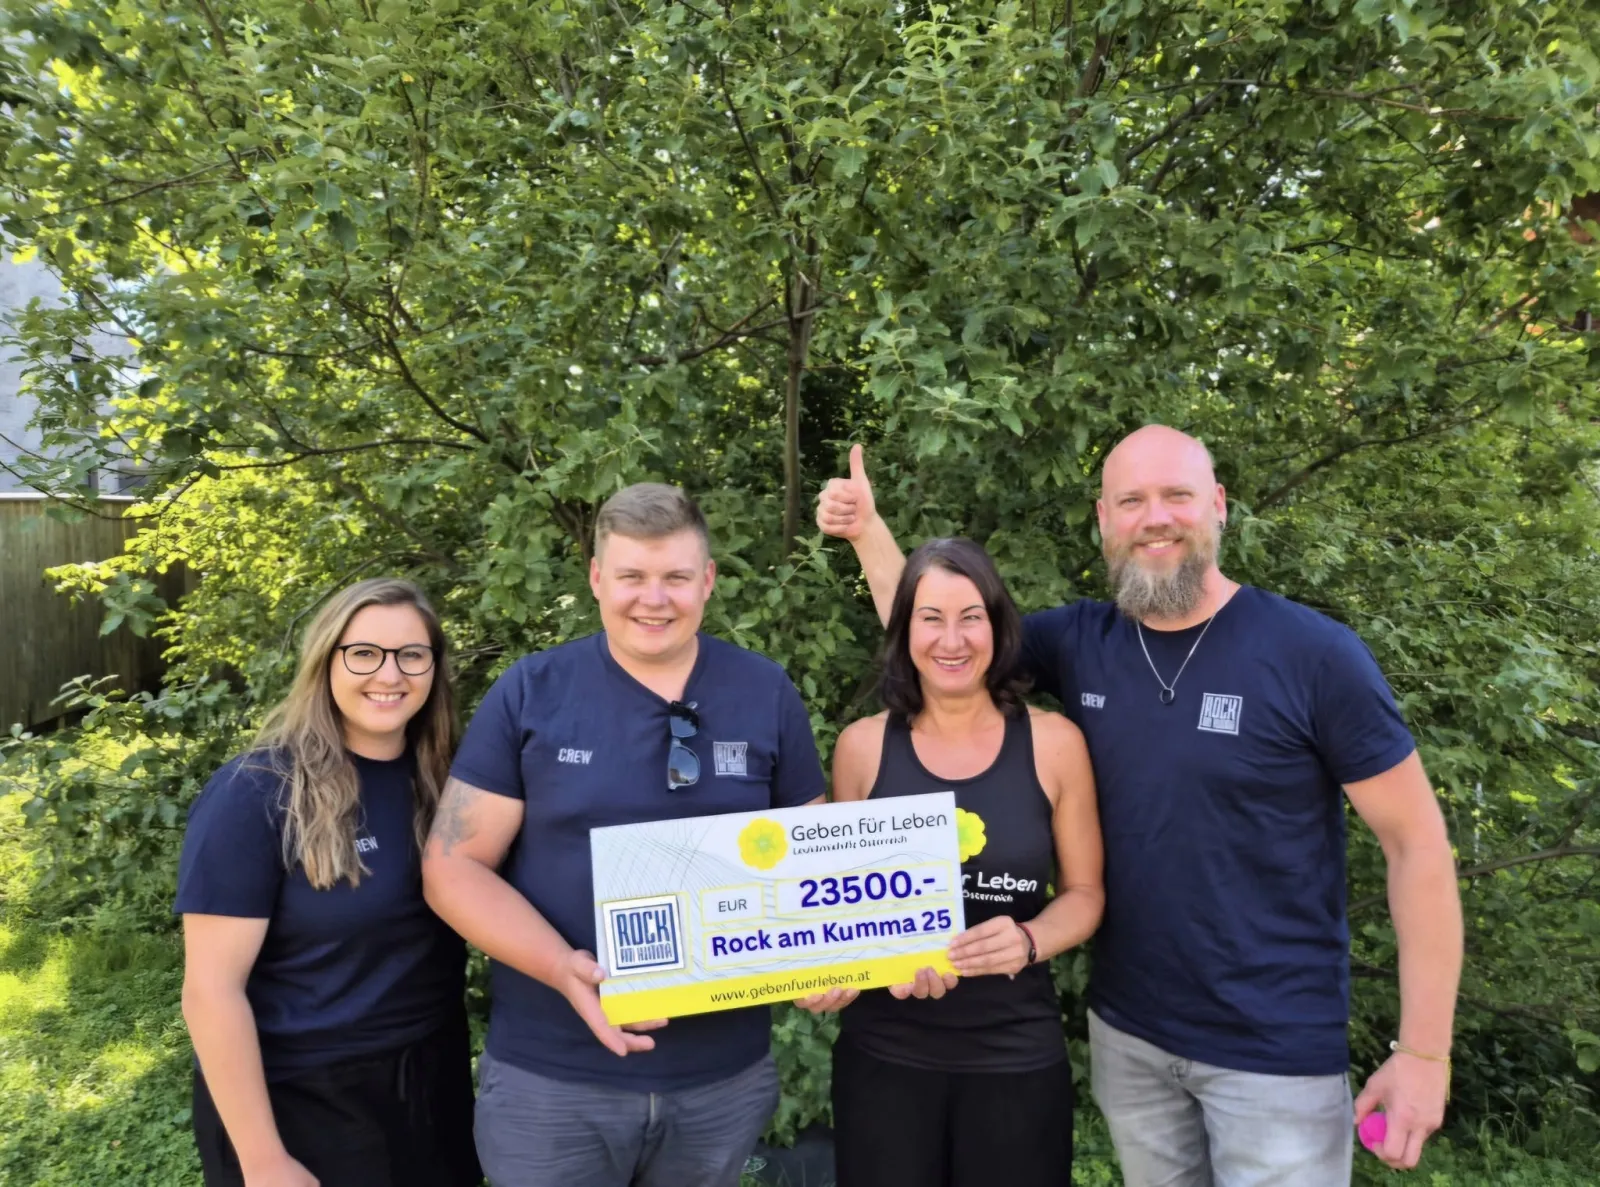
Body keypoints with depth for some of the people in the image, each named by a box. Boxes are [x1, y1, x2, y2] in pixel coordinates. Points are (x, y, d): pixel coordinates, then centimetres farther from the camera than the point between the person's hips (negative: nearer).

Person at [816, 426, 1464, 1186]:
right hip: (1125, 1031, 4)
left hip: (1277, 1050, -3)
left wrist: (1423, 1049, -11)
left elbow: (1417, 842, -10)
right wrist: (867, 531, -5)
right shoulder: (1080, 644, -4)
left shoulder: (1315, 655, -14)